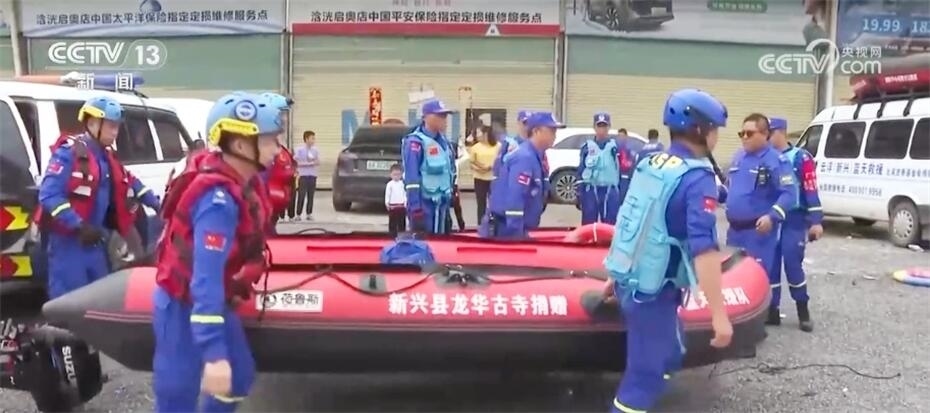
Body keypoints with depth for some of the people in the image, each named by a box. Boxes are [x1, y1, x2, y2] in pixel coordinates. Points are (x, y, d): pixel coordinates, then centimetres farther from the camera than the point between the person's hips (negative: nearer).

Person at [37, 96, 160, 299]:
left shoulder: (107, 156, 11)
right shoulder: (69, 152, -14)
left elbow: (130, 183, 25)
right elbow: (49, 195, -23)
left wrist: (157, 205, 16)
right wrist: (79, 226, -29)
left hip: (94, 242, 8)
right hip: (68, 241, -8)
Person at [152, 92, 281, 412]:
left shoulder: (242, 179, -4)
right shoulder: (219, 199, -32)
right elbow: (206, 279, -38)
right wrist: (214, 355, -41)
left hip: (212, 302, 9)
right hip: (183, 308, -9)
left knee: (240, 377, 19)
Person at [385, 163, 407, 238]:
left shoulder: (403, 184, 5)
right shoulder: (389, 184, -4)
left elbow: (405, 194, 7)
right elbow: (387, 194, -6)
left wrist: (405, 203, 1)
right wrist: (387, 203, -14)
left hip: (401, 206, 3)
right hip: (392, 206, -3)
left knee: (402, 223, 9)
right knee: (392, 223, 2)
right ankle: (393, 236, 8)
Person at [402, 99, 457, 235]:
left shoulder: (444, 142, 12)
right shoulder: (415, 142, -15)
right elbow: (412, 178, -20)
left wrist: (451, 195, 18)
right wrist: (415, 208, -22)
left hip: (442, 203, 9)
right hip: (425, 204, -8)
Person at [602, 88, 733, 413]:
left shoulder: (649, 164, 7)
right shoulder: (697, 178, -17)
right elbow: (704, 249, -25)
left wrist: (615, 276, 23)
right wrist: (718, 314, -24)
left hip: (629, 281, 8)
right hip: (653, 291, -8)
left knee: (668, 357, 24)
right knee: (646, 375, 2)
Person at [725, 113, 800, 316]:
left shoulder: (776, 161, -9)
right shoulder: (738, 157, 14)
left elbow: (789, 194, -14)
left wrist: (772, 216, -27)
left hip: (759, 230, -7)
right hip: (734, 229, 8)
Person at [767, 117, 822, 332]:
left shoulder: (801, 158, -4)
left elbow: (811, 191, -9)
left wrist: (816, 221, -14)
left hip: (794, 221, -5)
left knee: (792, 265, -7)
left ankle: (803, 311, 10)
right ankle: (772, 310, 15)